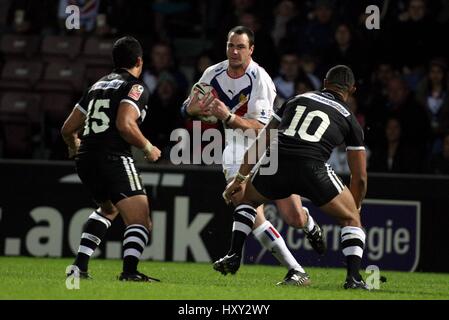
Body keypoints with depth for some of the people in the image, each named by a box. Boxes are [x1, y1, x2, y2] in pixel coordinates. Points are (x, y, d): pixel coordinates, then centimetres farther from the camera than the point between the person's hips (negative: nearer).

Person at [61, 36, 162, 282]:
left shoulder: (98, 85, 21)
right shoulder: (135, 87, -1)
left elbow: (68, 129, 24)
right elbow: (125, 124, -19)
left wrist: (75, 146, 46)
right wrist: (148, 148, -3)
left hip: (85, 160, 8)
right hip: (113, 158, -8)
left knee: (108, 208, 32)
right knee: (140, 222, -8)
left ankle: (79, 265, 22)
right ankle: (130, 270, -31)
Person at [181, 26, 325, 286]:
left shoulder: (260, 80, -21)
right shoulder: (213, 74, -6)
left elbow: (261, 126, -26)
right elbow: (187, 108, 4)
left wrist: (229, 117, -40)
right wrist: (193, 108, -20)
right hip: (238, 149, 3)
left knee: (295, 218, -2)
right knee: (252, 215, -17)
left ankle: (310, 224, 39)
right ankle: (296, 271, -11)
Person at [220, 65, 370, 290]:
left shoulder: (296, 100, 29)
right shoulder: (349, 119, 23)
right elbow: (359, 177, 24)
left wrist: (240, 179, 36)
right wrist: (355, 208, 40)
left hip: (277, 163, 2)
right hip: (312, 168, -2)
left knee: (246, 199, 34)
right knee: (350, 219, 19)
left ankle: (234, 256, 21)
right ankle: (354, 277, 2)